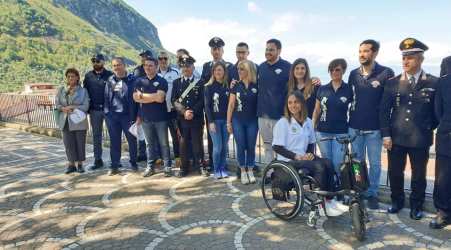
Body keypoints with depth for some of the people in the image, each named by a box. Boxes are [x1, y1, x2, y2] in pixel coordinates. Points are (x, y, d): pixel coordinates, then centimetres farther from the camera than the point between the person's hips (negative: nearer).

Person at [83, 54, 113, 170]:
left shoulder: (110, 75, -2)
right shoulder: (88, 76, 7)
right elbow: (85, 92, 8)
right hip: (94, 110, 3)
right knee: (96, 135, 9)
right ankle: (98, 160, 18)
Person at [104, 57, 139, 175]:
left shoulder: (132, 79, -2)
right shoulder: (110, 80, 9)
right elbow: (106, 97, 12)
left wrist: (136, 115, -8)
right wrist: (106, 112, 3)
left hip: (128, 115, -3)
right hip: (112, 115, 3)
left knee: (132, 140, 7)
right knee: (114, 141, 8)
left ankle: (133, 163, 23)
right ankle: (114, 166, 17)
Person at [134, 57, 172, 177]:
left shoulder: (162, 81, -4)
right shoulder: (139, 81, 8)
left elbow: (160, 98, -16)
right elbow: (136, 98, -3)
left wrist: (142, 95, -8)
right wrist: (154, 97, -10)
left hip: (161, 118, -3)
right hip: (145, 118, 3)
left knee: (164, 143, 5)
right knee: (149, 143, 11)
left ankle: (167, 166, 13)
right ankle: (150, 166, 20)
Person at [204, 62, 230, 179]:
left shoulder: (228, 86, 6)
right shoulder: (209, 87, -1)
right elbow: (207, 105, -4)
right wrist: (210, 122, -10)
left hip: (226, 120, 3)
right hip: (215, 120, -2)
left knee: (224, 147, 5)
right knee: (217, 147, -4)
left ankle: (223, 169, 18)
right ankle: (216, 170, 11)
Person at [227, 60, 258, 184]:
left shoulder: (256, 86, -2)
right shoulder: (236, 86, 1)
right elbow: (231, 105, 3)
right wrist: (228, 122, 1)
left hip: (252, 121, 0)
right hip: (238, 121, 1)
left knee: (251, 146, 6)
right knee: (241, 146, 4)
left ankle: (250, 171, 20)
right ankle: (243, 171, 17)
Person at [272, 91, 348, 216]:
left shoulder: (308, 122, 8)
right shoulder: (282, 123, -9)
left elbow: (311, 143, 17)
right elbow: (277, 148, -12)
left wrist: (309, 153, -5)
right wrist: (296, 156, -19)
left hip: (304, 157, 6)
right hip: (288, 160, -5)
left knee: (327, 163, -21)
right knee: (319, 167, -26)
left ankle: (329, 200, -13)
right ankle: (323, 204, -14)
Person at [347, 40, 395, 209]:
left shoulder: (386, 73, -7)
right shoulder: (353, 74, 5)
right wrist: (349, 118, 10)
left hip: (375, 128, -3)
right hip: (354, 127, 3)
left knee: (374, 163, 7)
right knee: (357, 161, 13)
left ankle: (372, 194, 22)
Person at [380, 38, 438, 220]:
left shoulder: (433, 83, -2)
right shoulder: (392, 83, 2)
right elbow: (384, 110, 1)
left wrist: (428, 128, 3)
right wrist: (386, 134, -4)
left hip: (420, 139, -1)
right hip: (395, 137, 1)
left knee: (418, 174, 11)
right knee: (395, 172, 11)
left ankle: (416, 205, 30)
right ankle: (397, 201, 32)